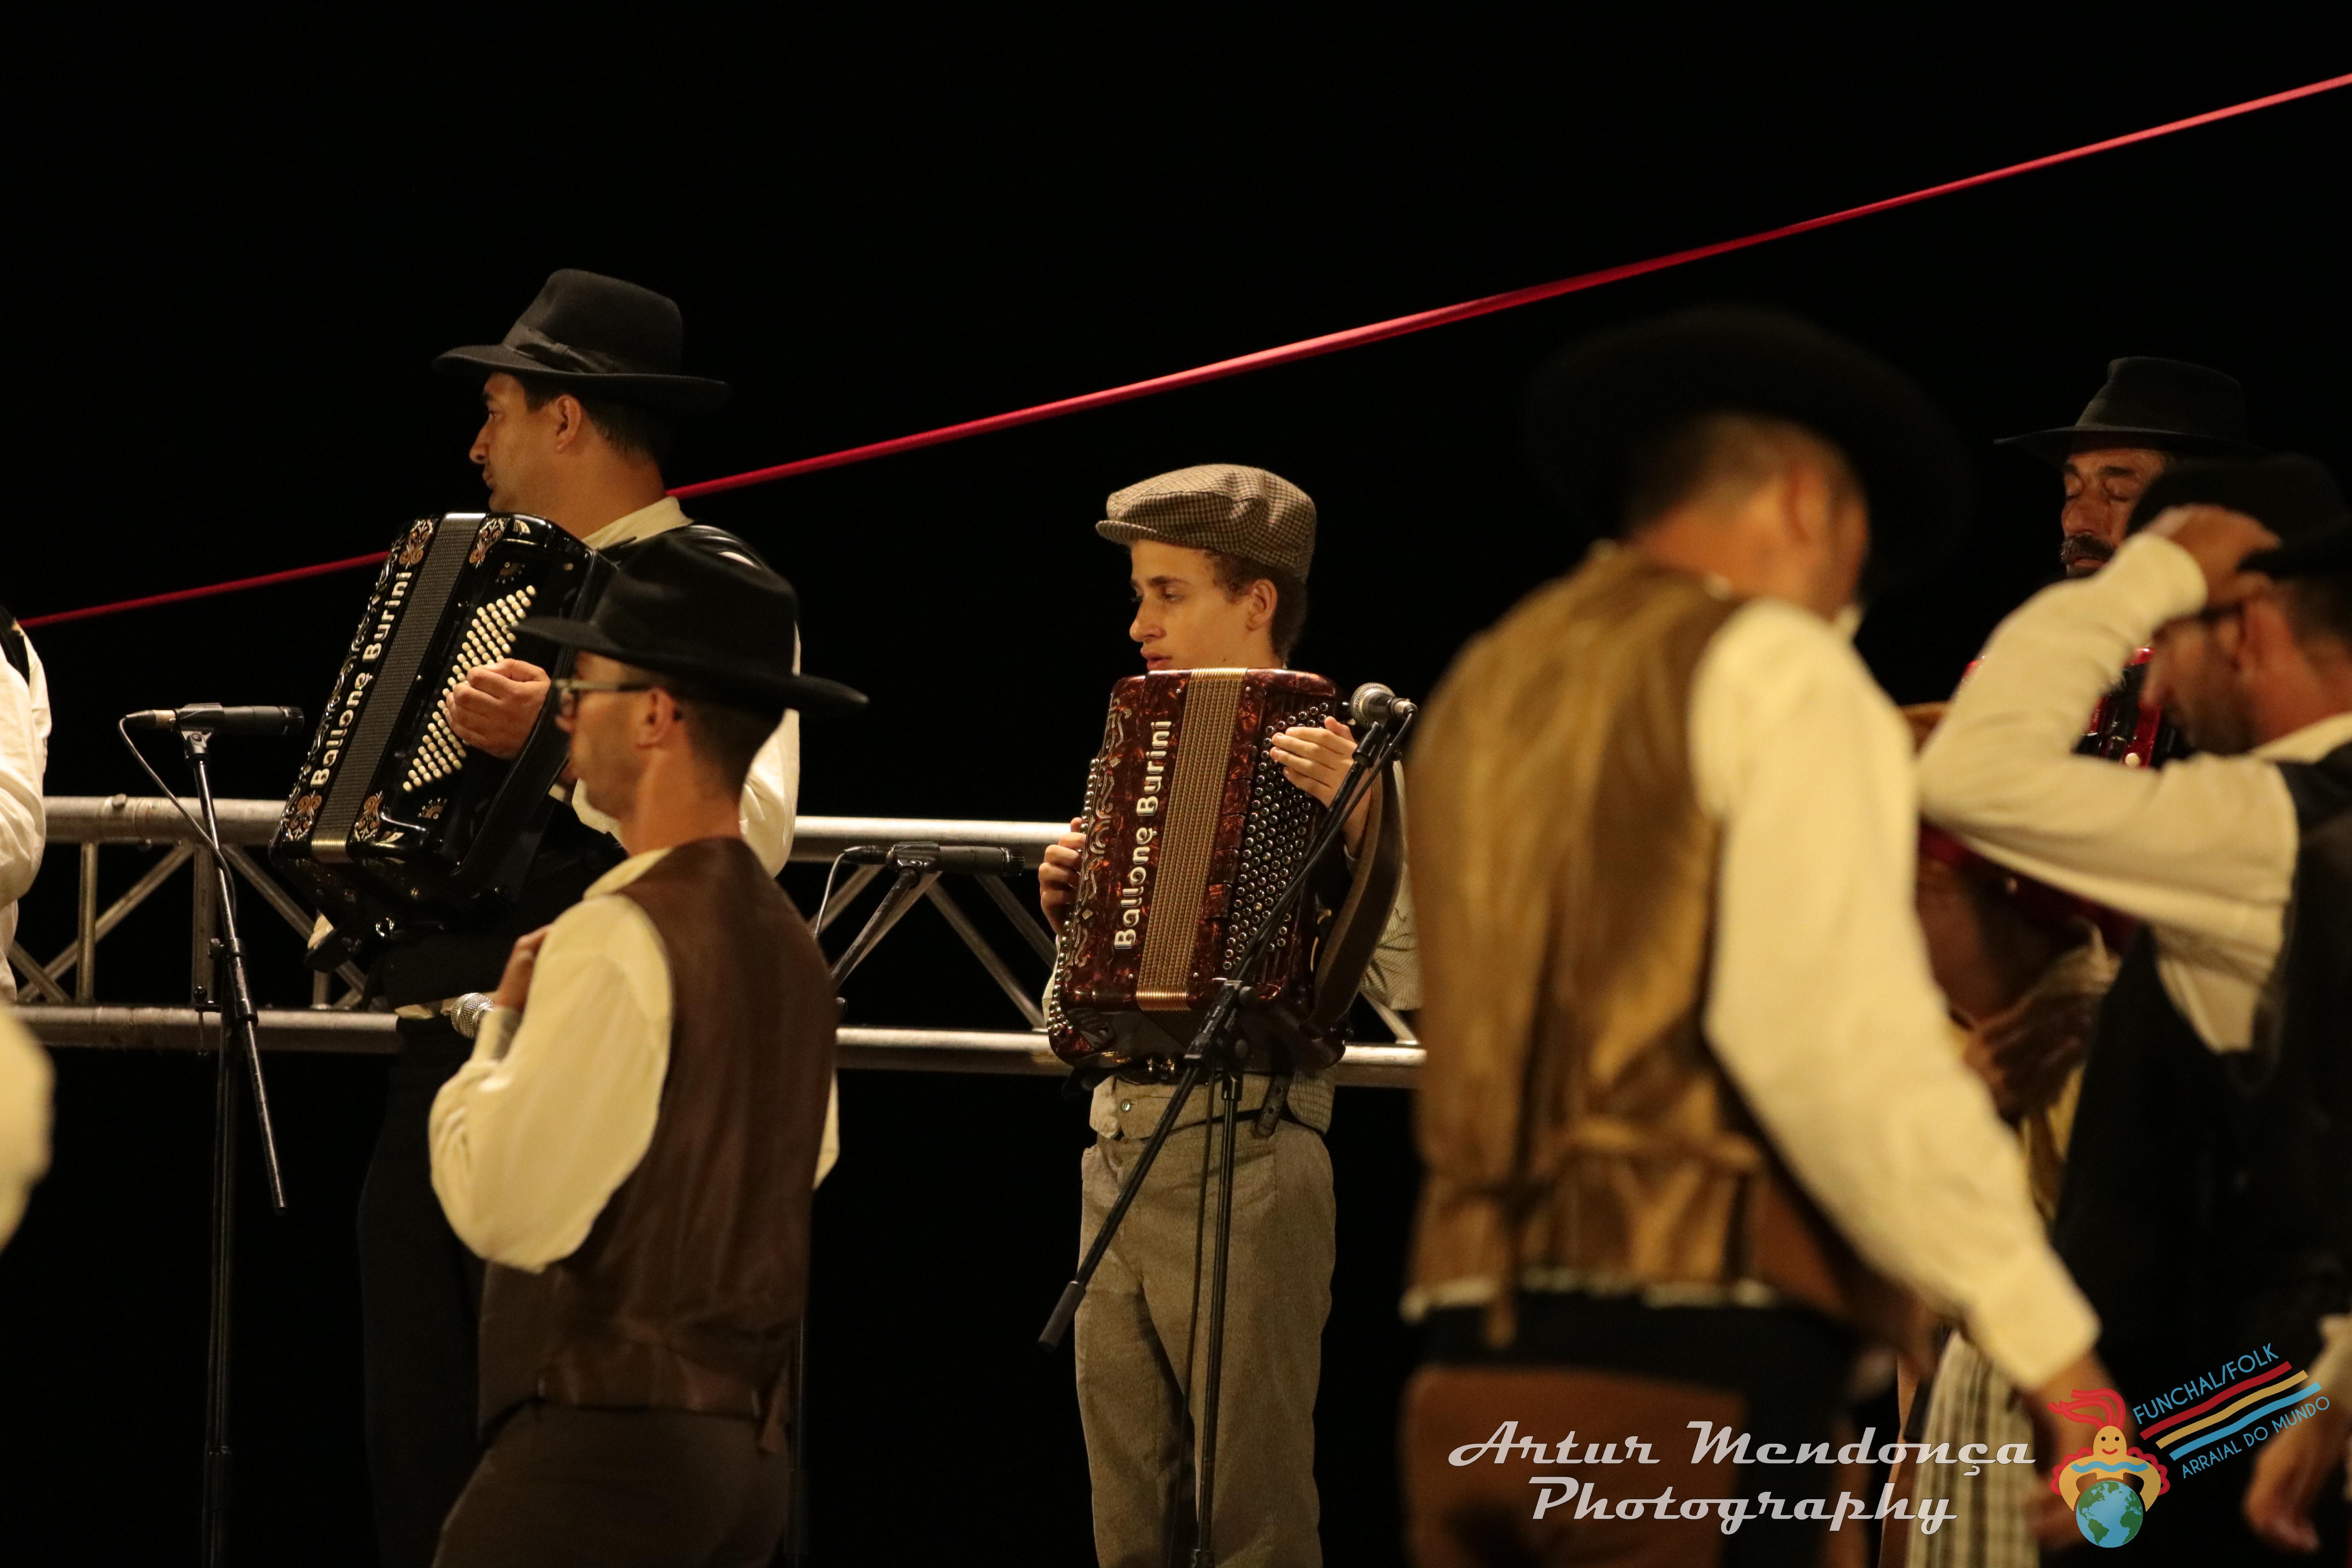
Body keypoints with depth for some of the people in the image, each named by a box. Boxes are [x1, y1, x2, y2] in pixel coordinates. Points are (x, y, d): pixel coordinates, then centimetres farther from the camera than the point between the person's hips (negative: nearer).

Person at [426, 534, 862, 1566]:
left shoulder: (618, 942, -15)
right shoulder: (789, 946, 13)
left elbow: (507, 1211, -18)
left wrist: (500, 1031, -4)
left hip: (607, 1441, -9)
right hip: (753, 1442, 9)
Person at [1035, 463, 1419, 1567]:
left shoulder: (1328, 759, -6)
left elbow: (1406, 981, -19)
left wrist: (1357, 817, -29)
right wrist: (1068, 907, 8)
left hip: (1242, 1172, -8)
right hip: (1119, 1163, 8)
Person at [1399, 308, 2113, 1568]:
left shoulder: (1484, 690, 21)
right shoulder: (1776, 668, 0)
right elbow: (1836, 1024, -13)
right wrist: (2045, 1336, -14)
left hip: (1474, 1371, 7)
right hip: (1692, 1370, -7)